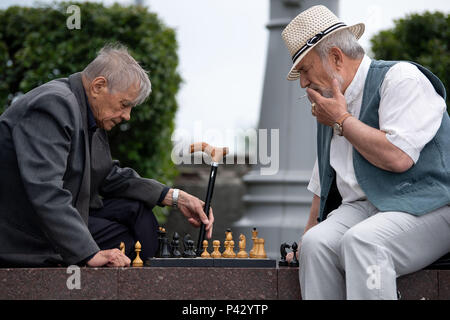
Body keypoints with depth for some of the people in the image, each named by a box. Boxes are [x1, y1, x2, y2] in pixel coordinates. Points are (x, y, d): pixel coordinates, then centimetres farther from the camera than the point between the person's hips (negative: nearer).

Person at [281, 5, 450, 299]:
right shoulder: (330, 106, 20)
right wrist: (308, 232, 19)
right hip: (361, 208, 7)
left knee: (360, 241, -35)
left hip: (422, 206, -6)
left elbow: (397, 157, -18)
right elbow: (324, 183, 29)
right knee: (316, 243, -25)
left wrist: (342, 120, -6)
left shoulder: (401, 78, -5)